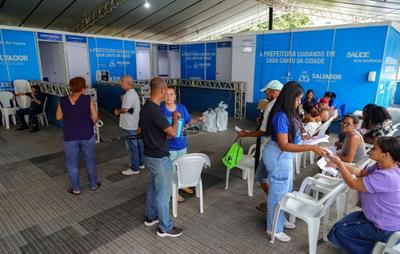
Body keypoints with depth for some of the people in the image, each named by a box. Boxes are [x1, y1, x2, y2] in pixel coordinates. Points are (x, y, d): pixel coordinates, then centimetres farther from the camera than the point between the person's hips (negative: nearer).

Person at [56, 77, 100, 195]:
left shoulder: (63, 101, -3)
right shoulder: (88, 99, -10)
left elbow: (58, 117, 8)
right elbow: (95, 117, -7)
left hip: (70, 137, 1)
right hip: (87, 135, -1)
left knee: (72, 163, 14)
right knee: (90, 161, 15)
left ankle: (76, 189, 23)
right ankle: (93, 185, 28)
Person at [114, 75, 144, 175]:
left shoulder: (129, 94, -20)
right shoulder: (134, 93, 13)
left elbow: (125, 109, -22)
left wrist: (117, 111, -4)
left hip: (130, 126, -10)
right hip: (136, 124, 10)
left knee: (132, 147, -1)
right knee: (138, 144, 17)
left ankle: (134, 168, 9)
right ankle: (140, 163, 30)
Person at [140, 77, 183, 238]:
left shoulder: (145, 107, 4)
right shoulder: (155, 111, -26)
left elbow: (141, 129, 17)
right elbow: (173, 133, -23)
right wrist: (175, 118, -6)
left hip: (149, 155, 10)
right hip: (159, 158, -10)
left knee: (152, 187, 23)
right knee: (163, 192, 4)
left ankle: (151, 217, 40)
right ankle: (165, 228, 19)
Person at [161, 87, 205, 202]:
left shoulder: (181, 108, -3)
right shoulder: (160, 110, -14)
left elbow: (189, 121, 9)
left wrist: (198, 120, -8)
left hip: (182, 144, 5)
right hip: (168, 146, -4)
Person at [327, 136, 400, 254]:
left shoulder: (385, 177, -36)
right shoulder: (382, 166, -6)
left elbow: (353, 184, -26)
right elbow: (361, 173, 7)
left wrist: (339, 163, -15)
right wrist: (339, 164, -4)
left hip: (385, 229, -9)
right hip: (383, 219, 9)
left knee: (339, 230, -1)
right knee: (343, 222, 19)